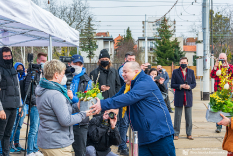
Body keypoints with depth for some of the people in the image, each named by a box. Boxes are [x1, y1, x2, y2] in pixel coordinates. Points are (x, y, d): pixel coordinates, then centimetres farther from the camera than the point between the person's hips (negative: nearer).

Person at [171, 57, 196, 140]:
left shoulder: (191, 72, 8)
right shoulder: (175, 72, 2)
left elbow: (194, 83, 9)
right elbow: (172, 85, -1)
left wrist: (189, 86, -12)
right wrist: (180, 86, -17)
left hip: (188, 97, 2)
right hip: (178, 97, -2)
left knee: (189, 117, 6)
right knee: (177, 116, 2)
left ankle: (189, 134, 15)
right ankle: (176, 134, 10)